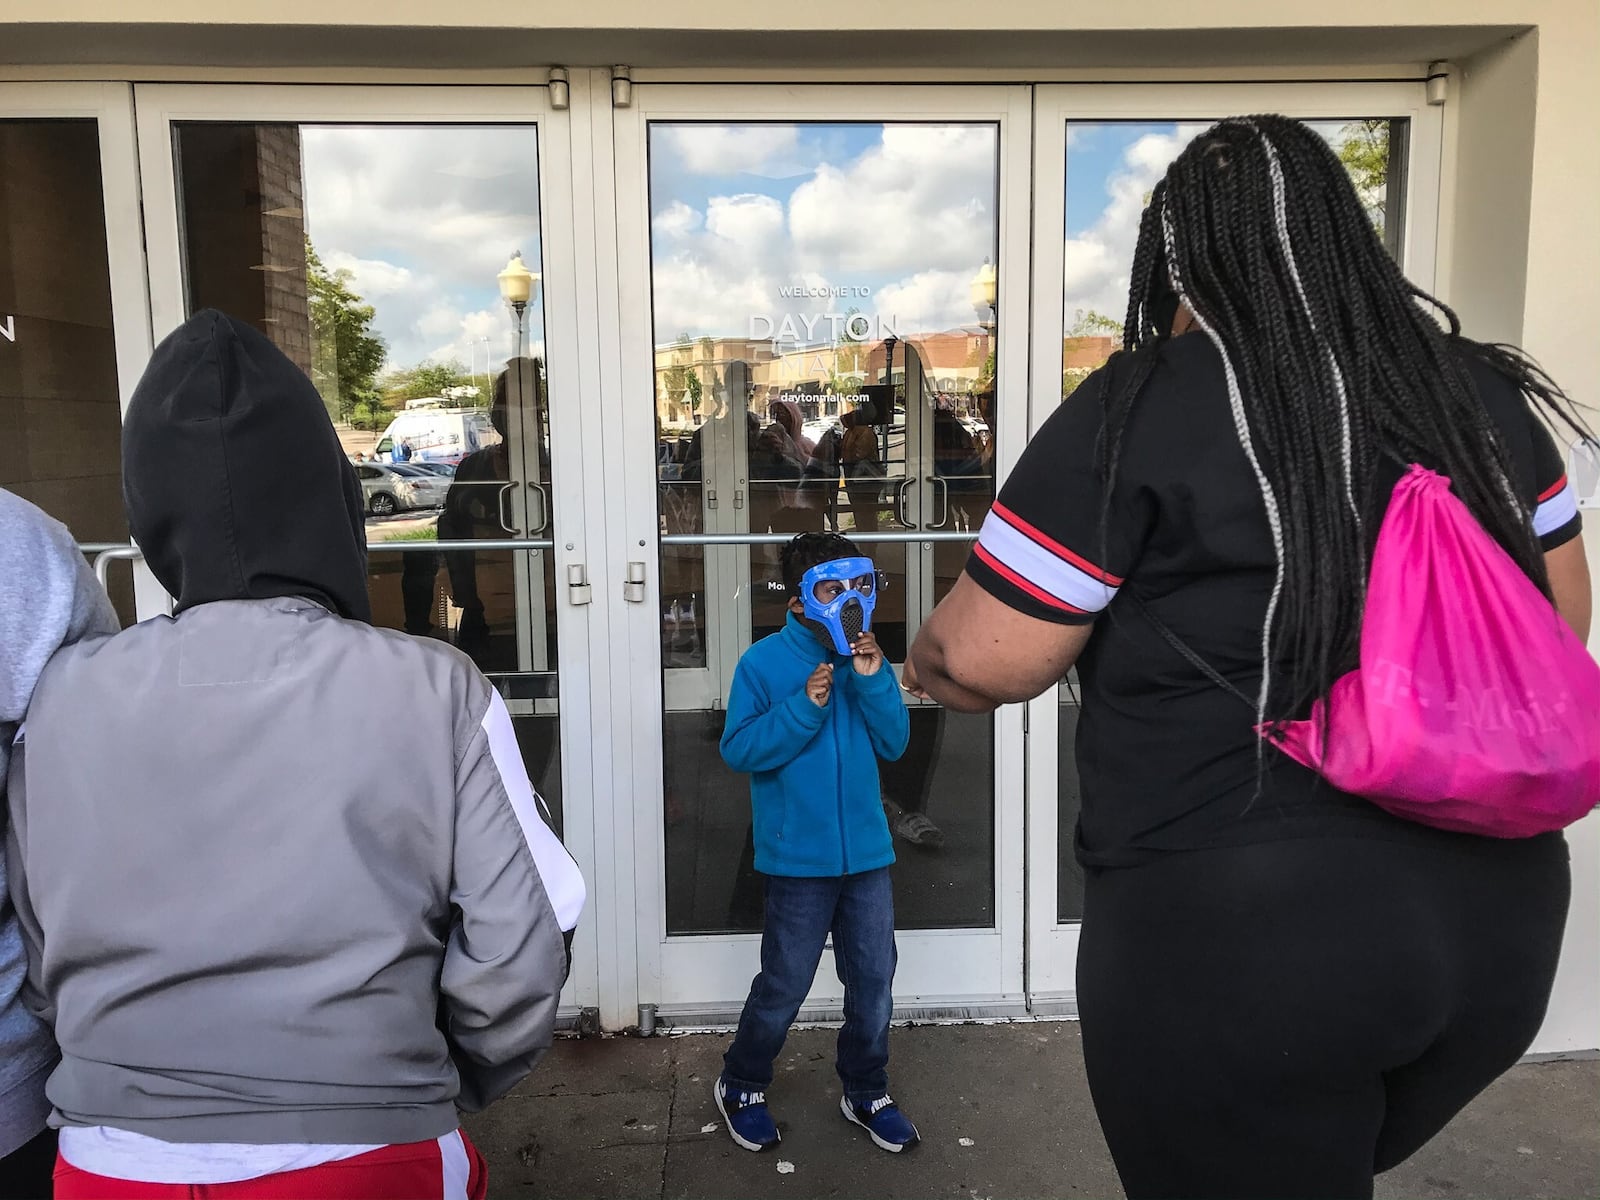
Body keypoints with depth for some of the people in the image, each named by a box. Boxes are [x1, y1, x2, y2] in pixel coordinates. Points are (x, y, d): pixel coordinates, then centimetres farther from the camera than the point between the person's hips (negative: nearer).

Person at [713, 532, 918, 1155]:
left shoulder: (864, 657, 3)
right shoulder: (764, 662, -10)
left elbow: (893, 744, 1)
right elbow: (738, 750, -13)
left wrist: (874, 681, -13)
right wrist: (803, 707, -23)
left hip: (866, 849, 5)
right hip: (800, 855, -4)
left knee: (873, 980, 13)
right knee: (785, 985, 6)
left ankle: (866, 1092, 34)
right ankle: (740, 1086, 30)